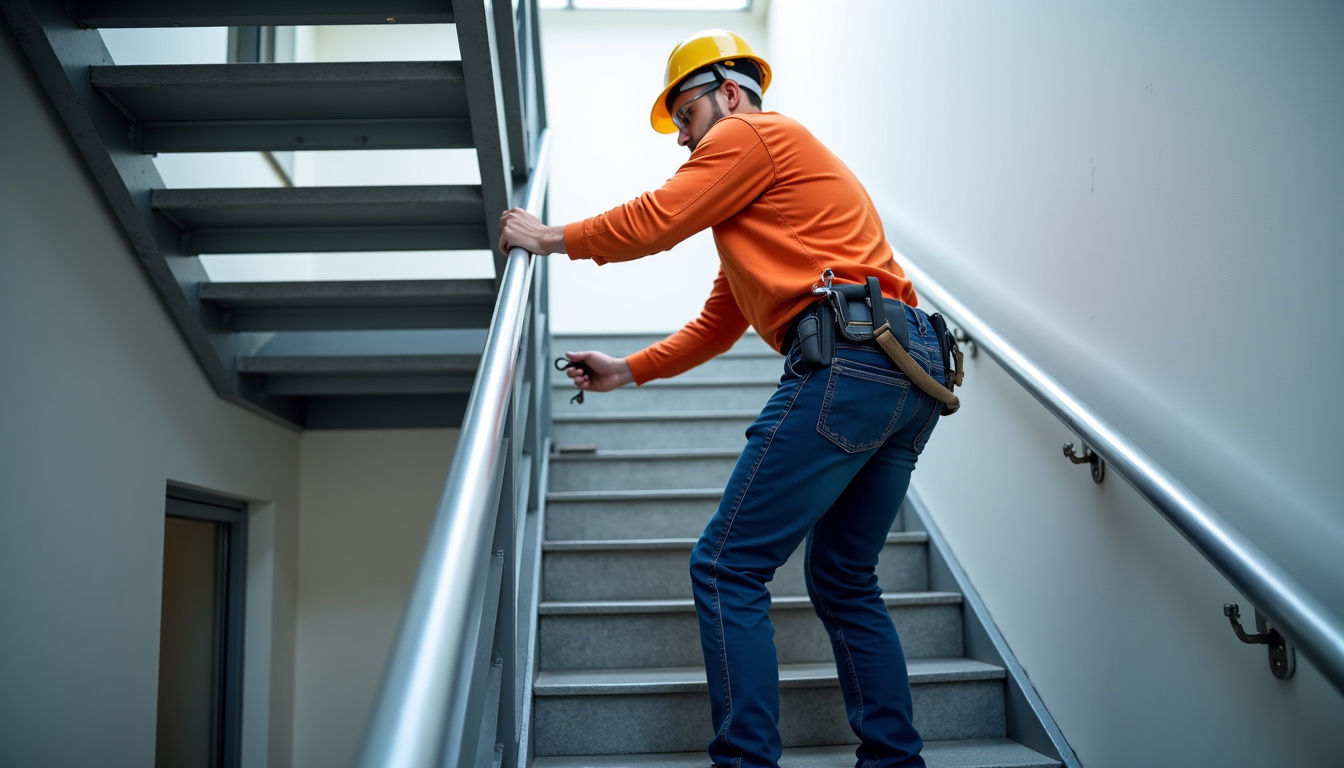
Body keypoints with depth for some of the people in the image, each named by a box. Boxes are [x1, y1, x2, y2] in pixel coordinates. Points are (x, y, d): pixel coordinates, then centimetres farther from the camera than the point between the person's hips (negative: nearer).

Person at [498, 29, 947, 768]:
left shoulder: (753, 133, 6)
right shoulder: (762, 196, 33)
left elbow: (653, 221, 0)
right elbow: (717, 325, 31)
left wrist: (551, 238, 15)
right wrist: (627, 371, 28)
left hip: (849, 358, -10)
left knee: (726, 568, -7)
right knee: (842, 581, 16)